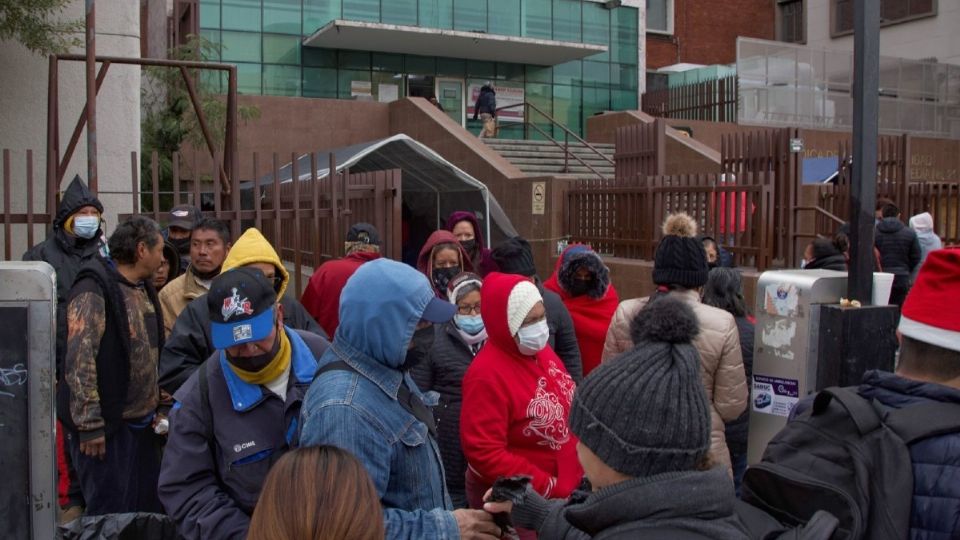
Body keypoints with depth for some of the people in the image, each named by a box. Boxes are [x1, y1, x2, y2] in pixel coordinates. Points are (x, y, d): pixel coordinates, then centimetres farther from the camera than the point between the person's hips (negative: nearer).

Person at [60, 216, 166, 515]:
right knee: (110, 515, -1)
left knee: (147, 511, 15)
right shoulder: (94, 290, -15)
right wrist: (89, 424, -20)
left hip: (140, 422, 8)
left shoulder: (143, 287, 13)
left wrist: (157, 405, 17)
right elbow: (80, 360, -20)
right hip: (107, 426, -8)